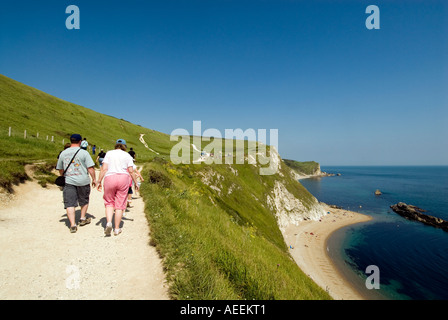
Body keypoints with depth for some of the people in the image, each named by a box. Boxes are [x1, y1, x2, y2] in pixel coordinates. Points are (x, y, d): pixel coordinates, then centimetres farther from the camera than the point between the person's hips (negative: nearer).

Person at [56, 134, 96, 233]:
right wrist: (94, 179, 0)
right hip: (83, 181, -2)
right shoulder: (83, 152, -7)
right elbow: (90, 168, -11)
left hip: (69, 181, 2)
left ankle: (73, 225, -4)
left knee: (70, 203, 2)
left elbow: (60, 169, 17)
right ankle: (83, 219, 31)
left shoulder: (63, 153, 7)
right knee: (84, 200, 19)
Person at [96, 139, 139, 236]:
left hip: (109, 178, 0)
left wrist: (99, 181, 3)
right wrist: (136, 183, 11)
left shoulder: (109, 153, 9)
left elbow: (104, 169, 0)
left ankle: (108, 222, -5)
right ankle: (117, 229, 12)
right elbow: (131, 171, 3)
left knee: (109, 202, 16)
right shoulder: (127, 155, 8)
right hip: (123, 178, 0)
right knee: (120, 204, 7)